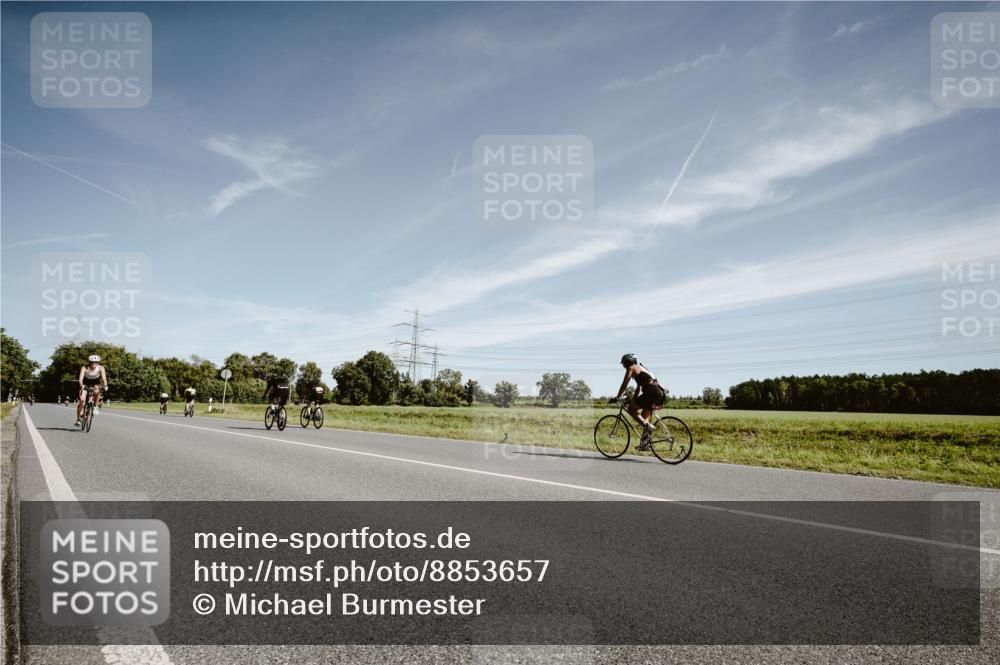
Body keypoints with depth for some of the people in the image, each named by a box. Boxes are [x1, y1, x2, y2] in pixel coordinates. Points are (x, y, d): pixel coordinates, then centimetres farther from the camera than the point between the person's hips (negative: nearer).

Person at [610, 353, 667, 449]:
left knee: (631, 409, 0)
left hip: (652, 392, -9)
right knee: (645, 416, 18)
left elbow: (624, 385, -3)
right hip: (660, 393, 9)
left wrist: (617, 398, 4)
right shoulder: (640, 368, 29)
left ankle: (647, 426, -11)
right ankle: (645, 443, 16)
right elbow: (639, 387, 35)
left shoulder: (631, 368, 2)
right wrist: (633, 400, 39)